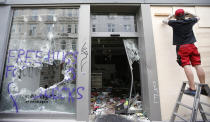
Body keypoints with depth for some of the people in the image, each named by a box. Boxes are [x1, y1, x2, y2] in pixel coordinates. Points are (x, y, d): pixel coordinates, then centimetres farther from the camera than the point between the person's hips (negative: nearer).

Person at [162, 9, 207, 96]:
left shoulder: (175, 23, 2)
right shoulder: (190, 21, 13)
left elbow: (164, 21, 19)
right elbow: (198, 18, 37)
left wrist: (171, 16, 34)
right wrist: (189, 14, 41)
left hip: (182, 47, -4)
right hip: (192, 46, 4)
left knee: (187, 66, -11)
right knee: (198, 65, 2)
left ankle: (192, 89, -13)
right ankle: (204, 88, 9)